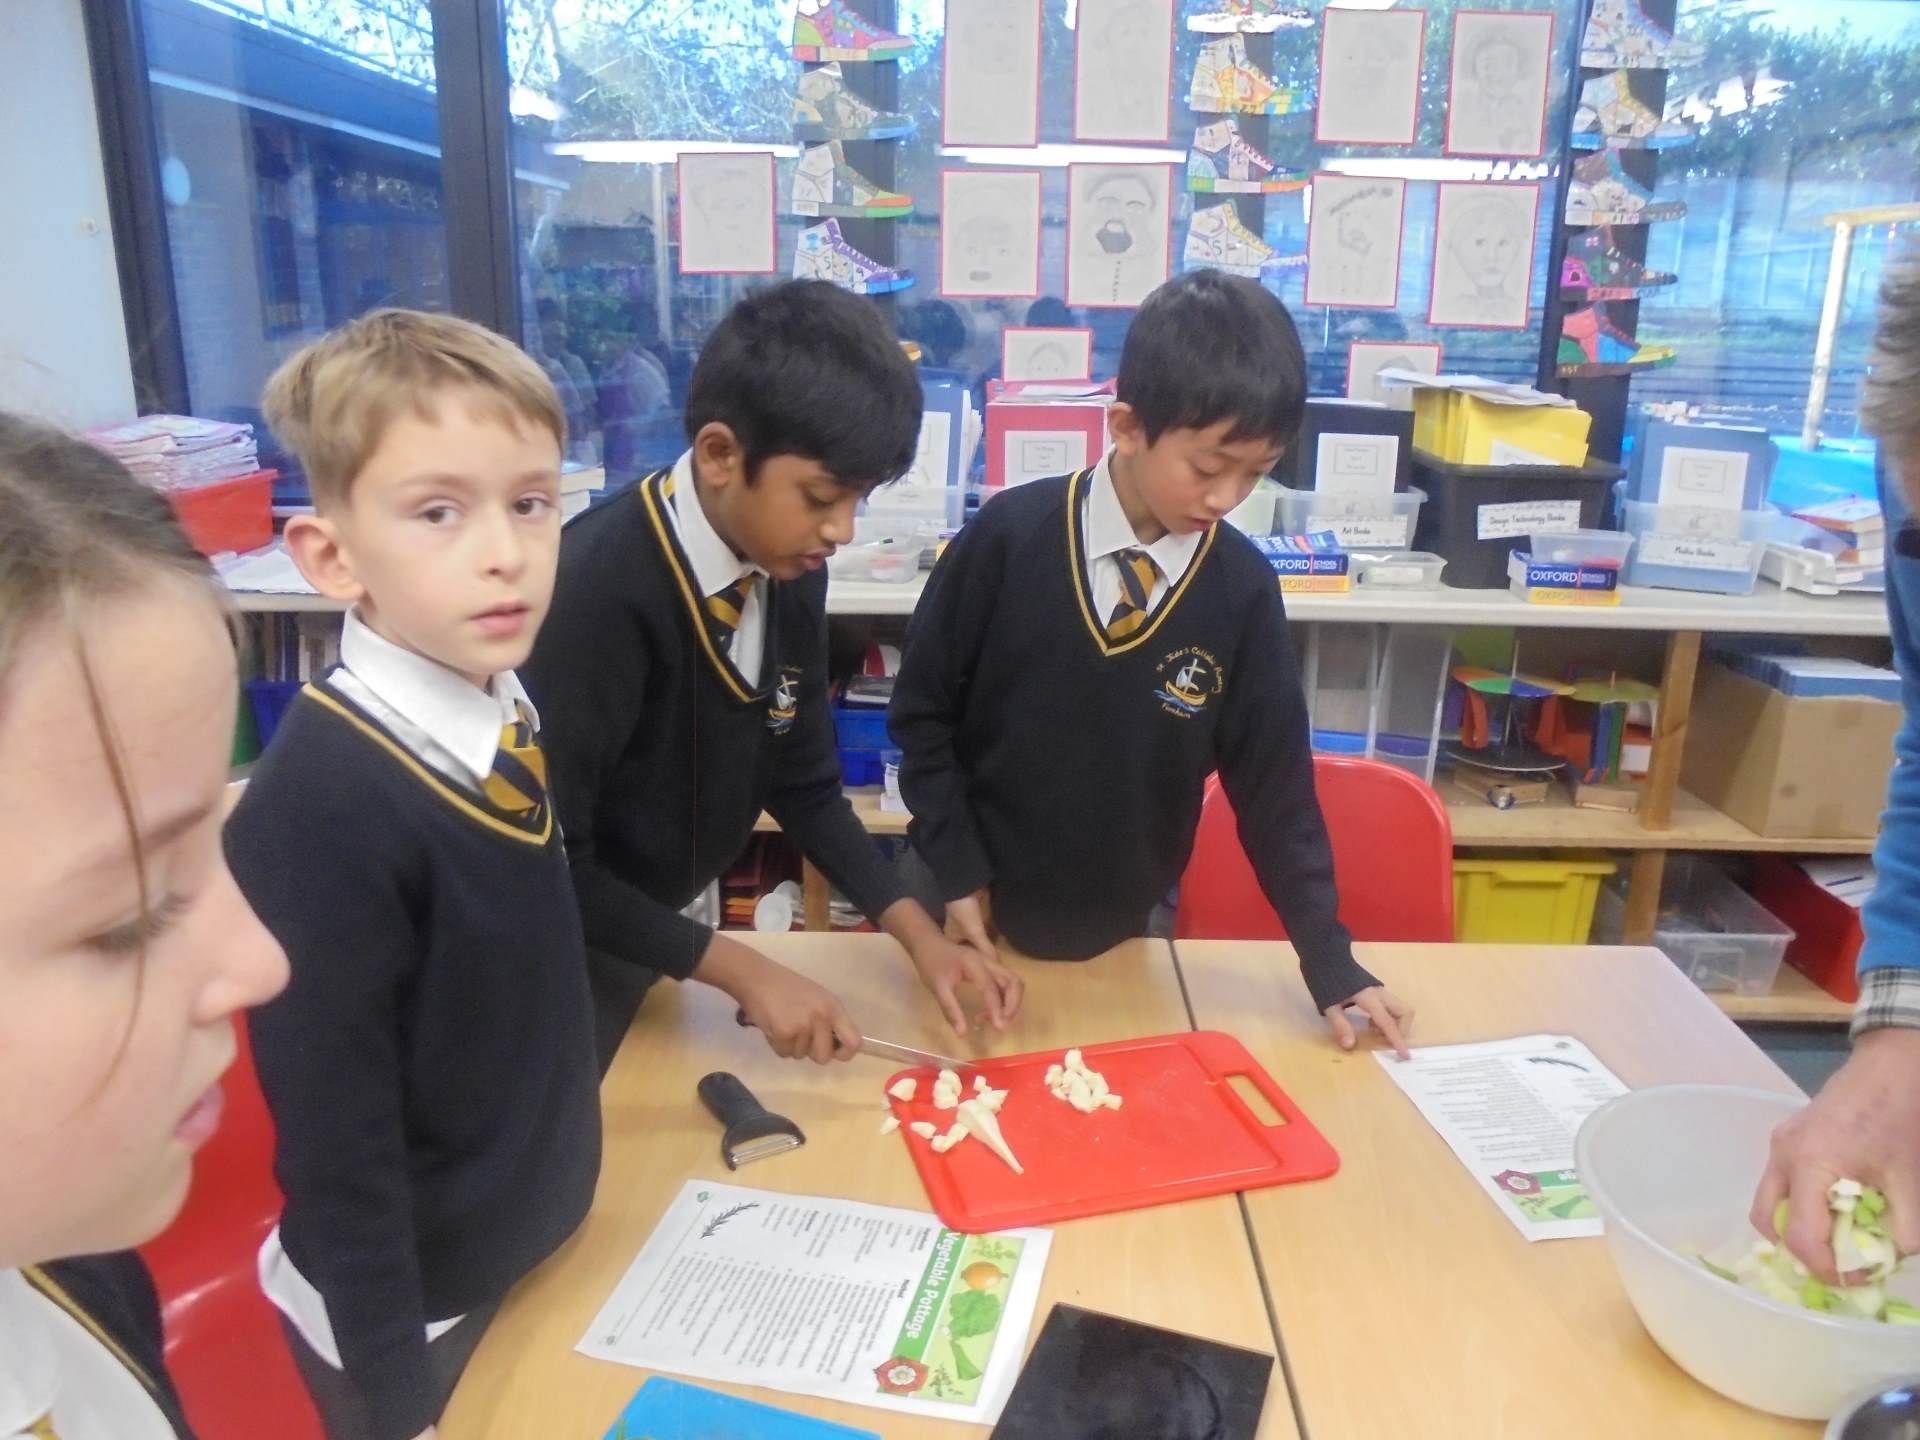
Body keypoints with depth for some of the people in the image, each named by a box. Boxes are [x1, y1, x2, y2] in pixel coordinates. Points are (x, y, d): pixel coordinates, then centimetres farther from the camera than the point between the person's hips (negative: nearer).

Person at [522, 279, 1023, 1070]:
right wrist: (741, 971, -23)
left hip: (647, 934, 6)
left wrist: (919, 934, -7)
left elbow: (805, 784, 1)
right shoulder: (596, 592, -31)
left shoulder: (789, 569, -10)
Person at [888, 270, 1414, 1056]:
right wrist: (956, 872, -8)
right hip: (983, 916, -1)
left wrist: (1330, 961, -5)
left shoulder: (1243, 589, -11)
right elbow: (920, 714, -7)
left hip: (1121, 937, 2)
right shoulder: (1010, 538, -17)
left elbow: (1274, 783, -5)